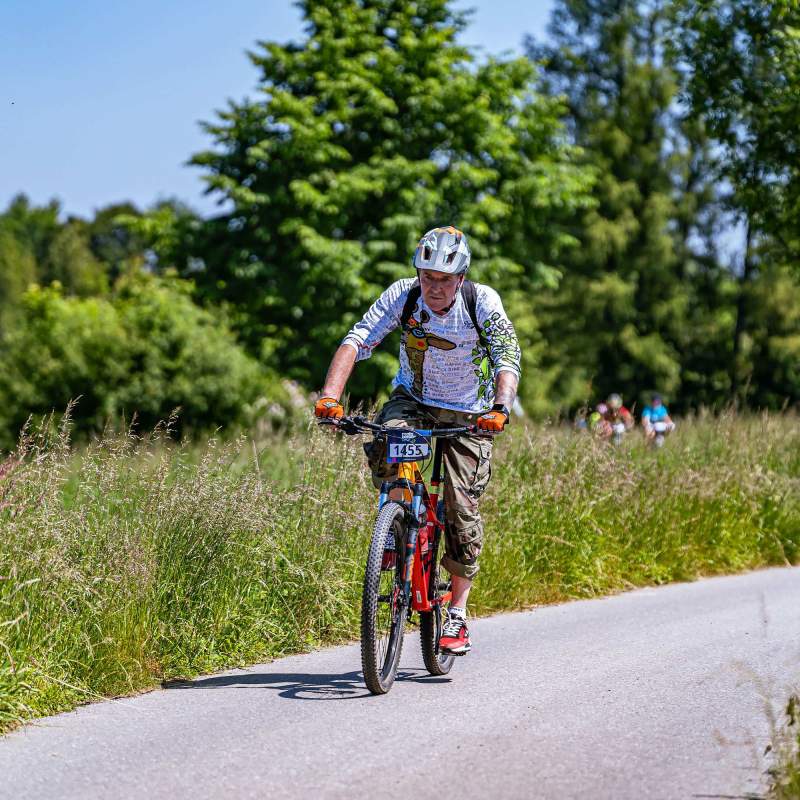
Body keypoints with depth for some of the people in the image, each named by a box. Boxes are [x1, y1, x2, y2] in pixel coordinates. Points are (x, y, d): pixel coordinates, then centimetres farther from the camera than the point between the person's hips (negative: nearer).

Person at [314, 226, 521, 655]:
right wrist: (330, 396, -41)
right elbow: (356, 340, -26)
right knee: (384, 447, -32)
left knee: (462, 508, -8)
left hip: (467, 413, -1)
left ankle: (457, 617, 3)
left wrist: (500, 407, -49)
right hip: (414, 399, 1)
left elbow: (507, 360, -30)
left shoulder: (482, 302, -22)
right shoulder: (404, 295, -18)